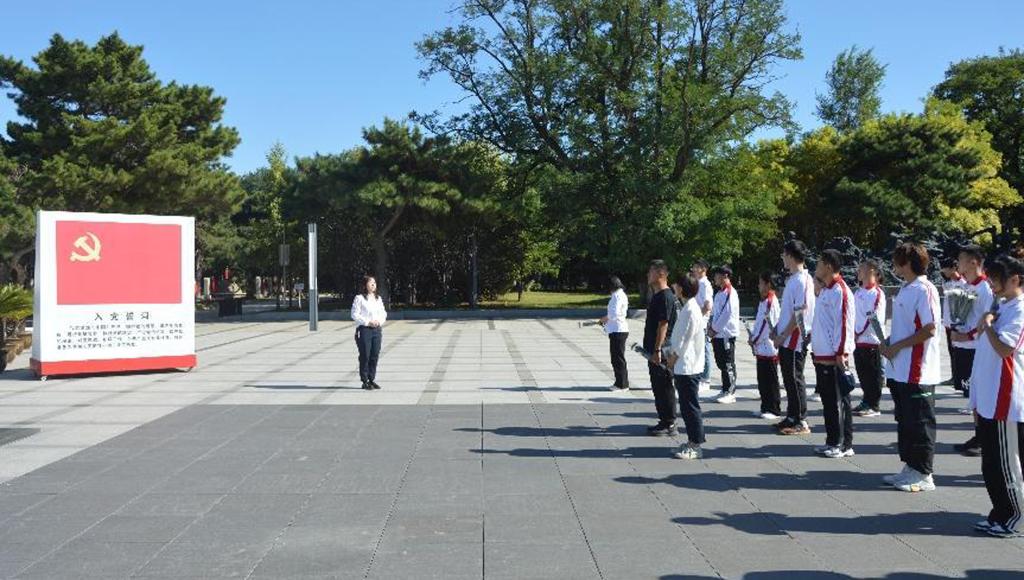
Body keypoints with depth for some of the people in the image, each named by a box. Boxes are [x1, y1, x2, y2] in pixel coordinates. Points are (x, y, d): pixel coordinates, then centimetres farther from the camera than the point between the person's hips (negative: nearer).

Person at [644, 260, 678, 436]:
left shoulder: (665, 297, -16)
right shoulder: (657, 295, 15)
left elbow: (663, 324, -21)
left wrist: (657, 350, -24)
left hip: (662, 351, -10)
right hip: (654, 350, 10)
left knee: (664, 387, -3)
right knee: (658, 387, 15)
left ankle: (669, 425, 3)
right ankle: (664, 422, 23)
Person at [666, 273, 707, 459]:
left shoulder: (690, 310, -19)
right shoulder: (685, 308, 12)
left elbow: (684, 341, -18)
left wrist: (673, 359, -7)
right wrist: (672, 356, 12)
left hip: (688, 367, -10)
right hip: (683, 366, 10)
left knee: (690, 407, -3)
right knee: (687, 407, 16)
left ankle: (695, 447, 3)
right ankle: (692, 442, 24)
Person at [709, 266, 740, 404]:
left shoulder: (731, 294, -13)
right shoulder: (719, 294, 16)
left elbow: (728, 314, -19)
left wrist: (715, 329, -13)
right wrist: (711, 328, 7)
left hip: (727, 334, -9)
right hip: (717, 334, 9)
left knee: (728, 364, -4)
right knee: (720, 363, 13)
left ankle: (730, 393, 1)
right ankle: (725, 390, 21)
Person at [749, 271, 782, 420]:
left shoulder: (771, 301, -15)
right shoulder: (764, 301, 15)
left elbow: (768, 324, -18)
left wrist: (755, 340, -11)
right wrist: (753, 337, 7)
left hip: (769, 348, -9)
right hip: (761, 348, 9)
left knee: (771, 381, -3)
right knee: (762, 380, 13)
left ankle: (774, 409, 3)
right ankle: (766, 408, 21)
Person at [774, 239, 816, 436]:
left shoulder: (802, 280, -16)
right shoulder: (792, 279, 14)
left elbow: (800, 313, -20)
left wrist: (784, 335, -17)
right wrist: (778, 329, 13)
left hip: (795, 339, -9)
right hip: (785, 339, 9)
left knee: (795, 379, -4)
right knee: (788, 379, 14)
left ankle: (801, 422, 3)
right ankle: (791, 417, 23)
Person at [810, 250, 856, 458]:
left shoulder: (840, 291, -14)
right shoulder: (825, 290, 16)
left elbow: (845, 323, -19)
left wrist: (841, 353, -21)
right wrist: (814, 340, 21)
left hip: (834, 357, -10)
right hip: (822, 355, 10)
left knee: (838, 401, -3)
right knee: (827, 400, 14)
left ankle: (844, 445, 5)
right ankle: (832, 441, 21)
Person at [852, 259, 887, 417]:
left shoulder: (877, 293, -10)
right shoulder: (858, 293, 13)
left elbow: (875, 319, -16)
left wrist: (859, 333, -14)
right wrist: (854, 335, 9)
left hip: (872, 341, -7)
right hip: (858, 342, 8)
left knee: (874, 375, 0)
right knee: (863, 374, 13)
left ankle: (874, 406, 6)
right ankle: (867, 402, 23)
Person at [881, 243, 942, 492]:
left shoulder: (924, 290, -14)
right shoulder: (905, 290, 14)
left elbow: (929, 330, -19)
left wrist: (896, 346, -16)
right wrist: (888, 344, 5)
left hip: (918, 372, -9)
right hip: (899, 370, 9)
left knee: (920, 423, 0)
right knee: (904, 420, 15)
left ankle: (923, 475, 8)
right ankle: (909, 467, 25)